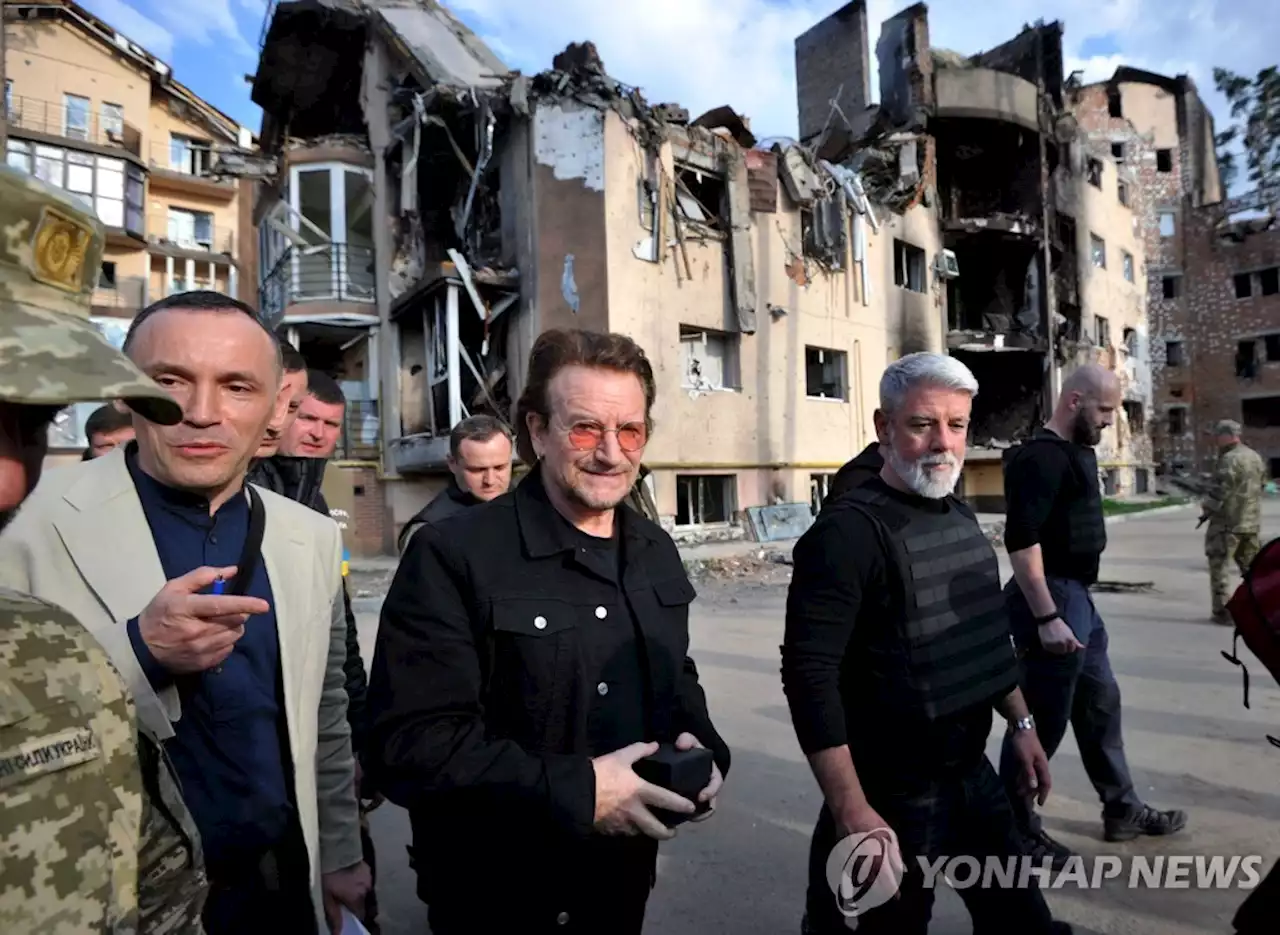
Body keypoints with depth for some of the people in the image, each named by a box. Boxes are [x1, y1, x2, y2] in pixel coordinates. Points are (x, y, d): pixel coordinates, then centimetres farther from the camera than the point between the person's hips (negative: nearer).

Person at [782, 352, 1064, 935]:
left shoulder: (959, 516, 5)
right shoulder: (848, 530, -22)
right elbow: (810, 675, -27)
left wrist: (1020, 722, 16)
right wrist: (852, 812, -28)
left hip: (973, 774, 8)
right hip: (892, 795, -8)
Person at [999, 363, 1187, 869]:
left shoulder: (1076, 450, 13)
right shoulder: (1039, 456, -19)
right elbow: (1021, 541, -26)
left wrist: (1071, 603, 19)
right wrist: (1046, 618, -28)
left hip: (1078, 595, 11)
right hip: (1052, 597, -10)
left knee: (1101, 703, 20)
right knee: (1042, 719, -1)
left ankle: (1122, 810, 37)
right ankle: (1016, 829, 13)